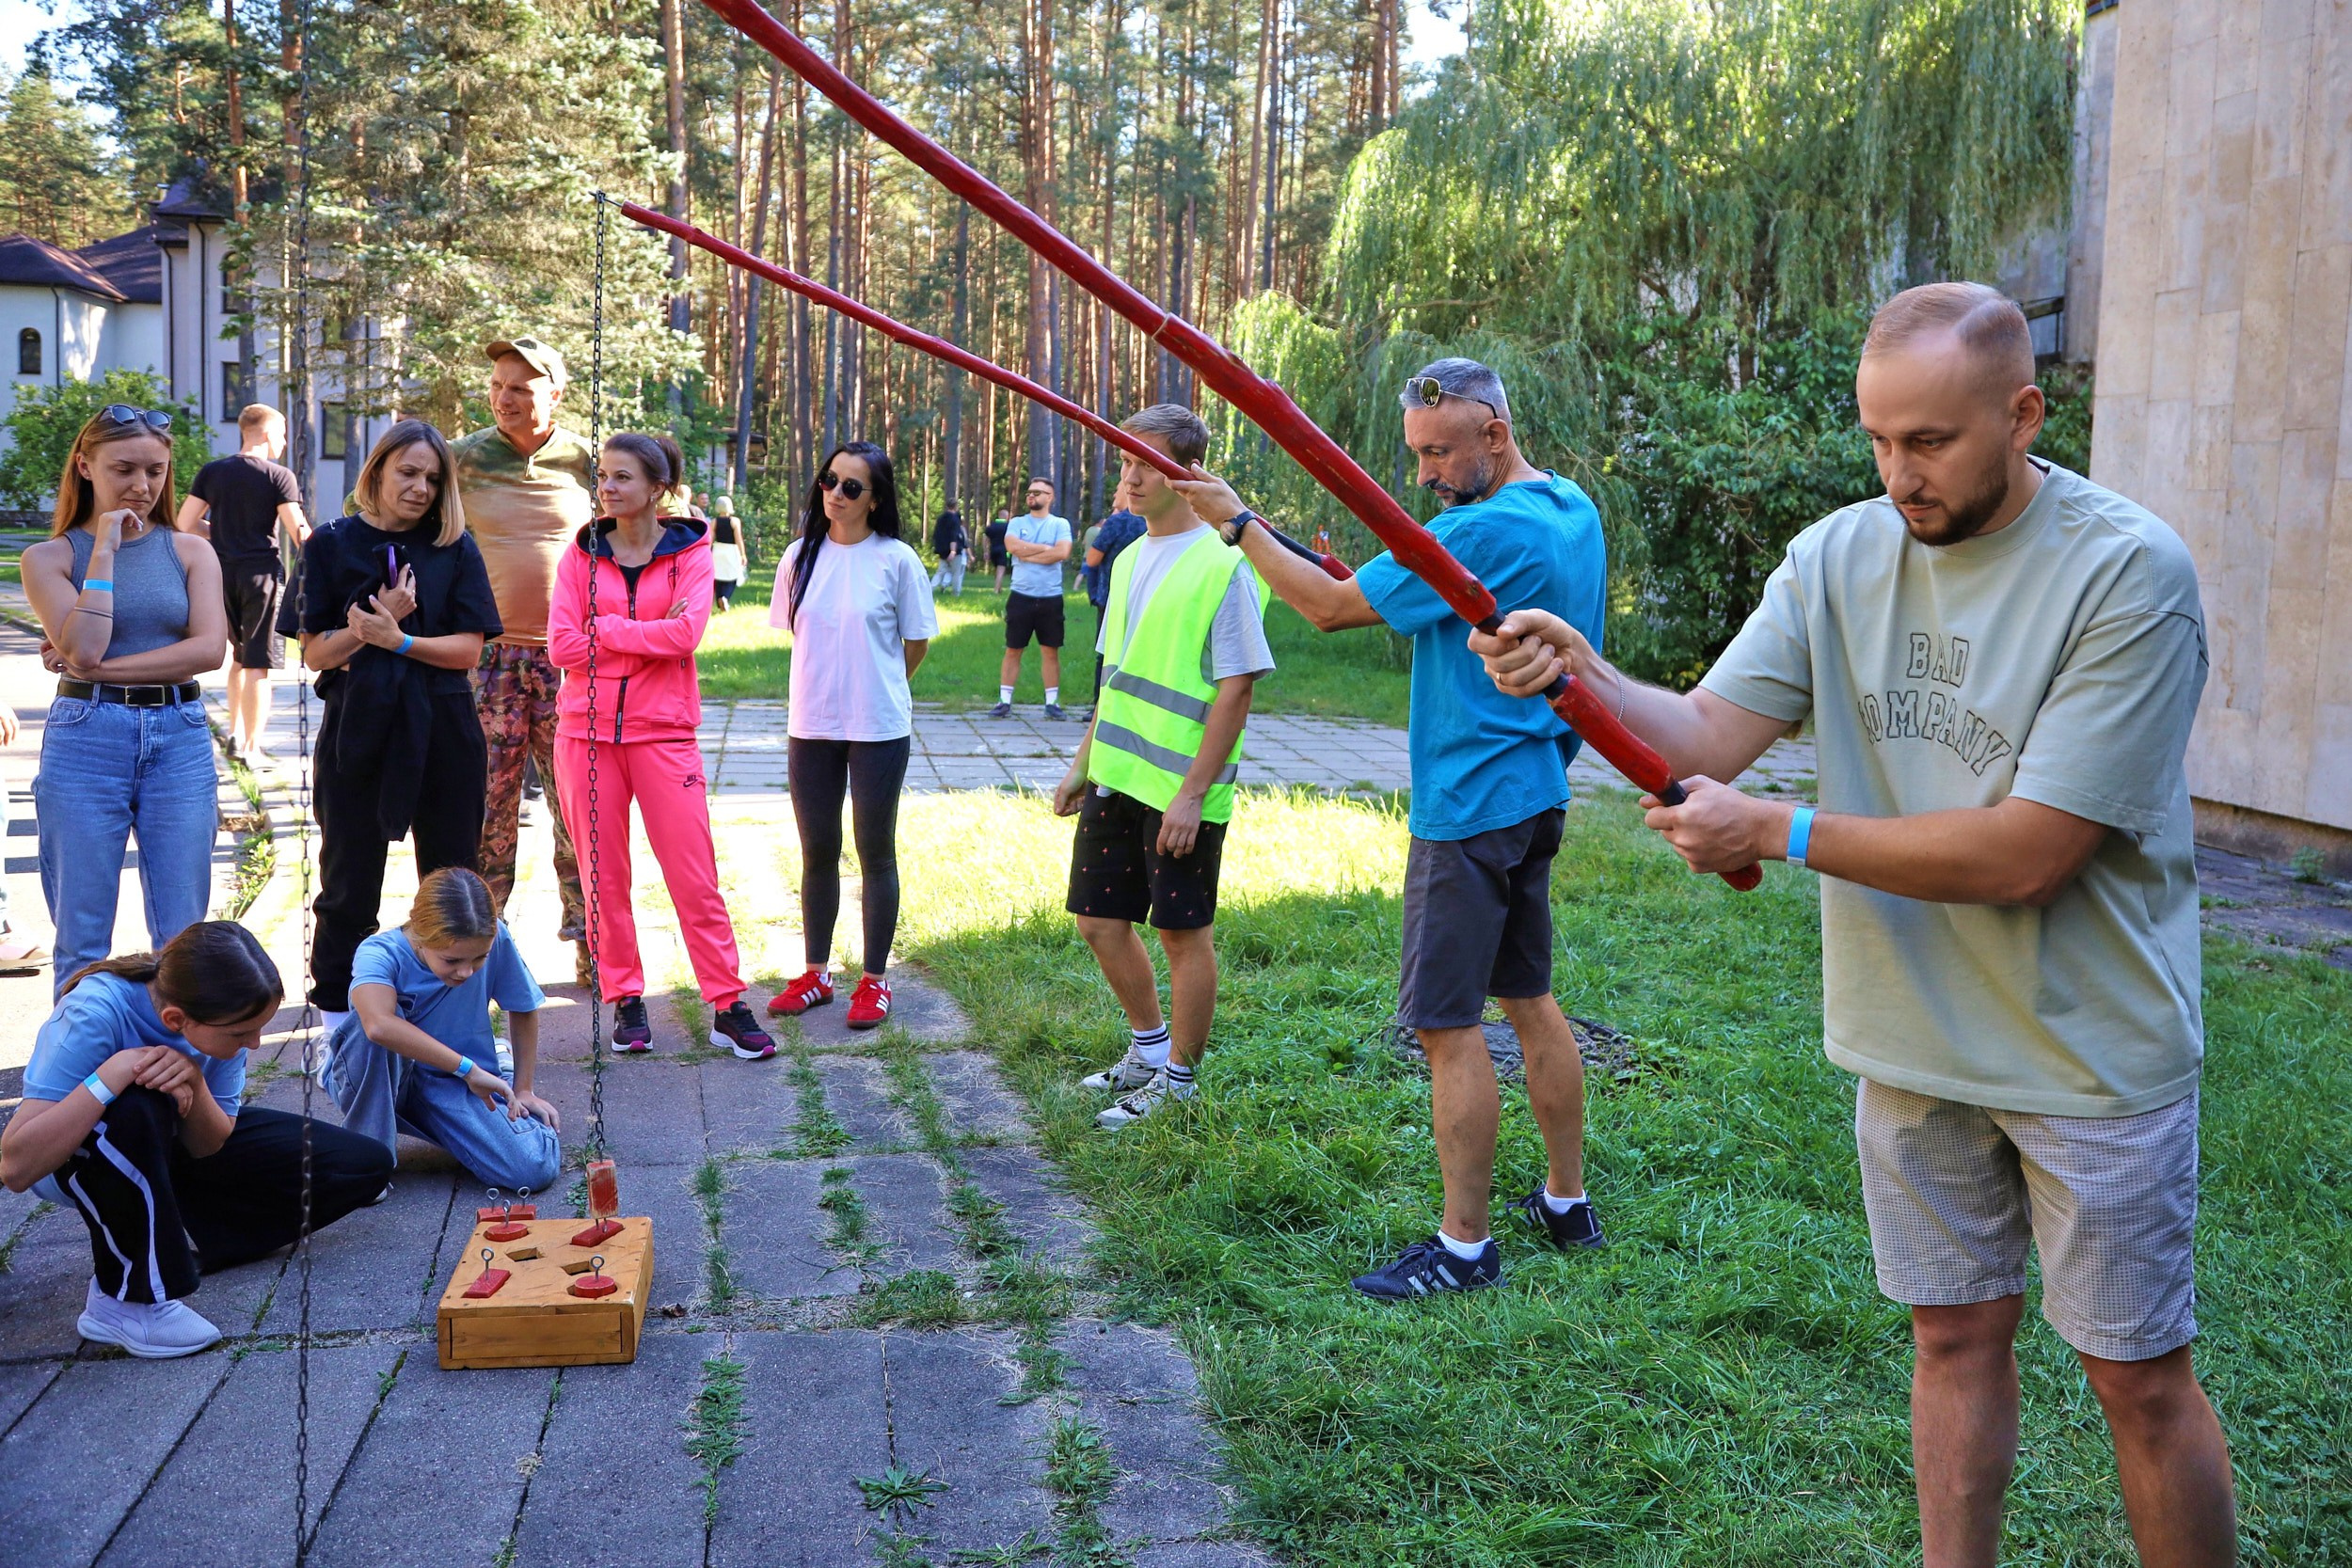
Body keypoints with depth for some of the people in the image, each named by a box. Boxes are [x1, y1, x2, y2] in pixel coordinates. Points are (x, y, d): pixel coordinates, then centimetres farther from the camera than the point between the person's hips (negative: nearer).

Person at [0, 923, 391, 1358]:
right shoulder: (94, 1015, -35)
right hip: (81, 1164, -5)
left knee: (366, 1165, -7)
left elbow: (210, 1147, -11)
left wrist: (194, 1088, -31)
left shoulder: (219, 1011, -20)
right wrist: (112, 1075, -45)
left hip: (174, 1147, 5)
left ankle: (173, 1248, -7)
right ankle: (129, 1297, -22)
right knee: (134, 1109, -42)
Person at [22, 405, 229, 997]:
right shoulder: (49, 557, 3)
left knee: (182, 937, 5)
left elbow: (210, 648, -7)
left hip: (179, 742, 1)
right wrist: (105, 551, -9)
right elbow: (83, 648, -13)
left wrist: (100, 669, -10)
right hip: (85, 742, -1)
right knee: (82, 942, 5)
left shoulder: (190, 551, 7)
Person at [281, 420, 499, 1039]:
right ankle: (336, 1016, 15)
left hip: (442, 730, 1)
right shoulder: (333, 545, 3)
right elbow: (314, 652, -2)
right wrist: (374, 624, -17)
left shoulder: (455, 548, 5)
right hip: (357, 728, -1)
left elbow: (469, 649, -3)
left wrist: (397, 639, -17)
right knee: (348, 880, 5)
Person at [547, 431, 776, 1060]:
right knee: (605, 876, 5)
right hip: (588, 731, 2)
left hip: (663, 732, -2)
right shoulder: (582, 554, 6)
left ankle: (728, 1007, 4)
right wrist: (648, 638, -9)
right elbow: (562, 646, -5)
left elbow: (685, 631, -15)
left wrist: (603, 629, -10)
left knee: (695, 876, -3)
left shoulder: (690, 552, 2)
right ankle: (625, 1002, 17)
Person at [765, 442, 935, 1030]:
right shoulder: (801, 557, 4)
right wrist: (831, 685, 13)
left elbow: (916, 641, 2)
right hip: (811, 725, 4)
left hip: (878, 728, -3)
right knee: (818, 853, 12)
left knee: (876, 854, 5)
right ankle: (816, 974, 24)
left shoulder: (896, 559, -7)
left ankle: (875, 980, 14)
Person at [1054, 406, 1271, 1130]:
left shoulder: (1223, 564, -13)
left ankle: (1177, 1081, 18)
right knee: (1101, 922, 14)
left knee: (1185, 933, 4)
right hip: (1116, 778, 8)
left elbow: (1237, 688, -16)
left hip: (1181, 792, -8)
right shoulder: (1129, 560, 12)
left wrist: (1193, 793, -19)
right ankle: (1149, 1049, 34)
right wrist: (1083, 763, 16)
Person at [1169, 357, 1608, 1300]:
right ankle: (1565, 1204, 27)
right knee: (1529, 998, 17)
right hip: (1534, 790, 10)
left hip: (1469, 805, -10)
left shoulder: (1482, 532, -20)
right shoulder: (1574, 513, 10)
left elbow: (1331, 607, -18)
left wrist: (1239, 524, -9)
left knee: (1448, 1022, -4)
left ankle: (1465, 1247, 2)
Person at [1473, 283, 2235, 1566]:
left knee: (2139, 1376, 8)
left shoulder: (2129, 575, -20)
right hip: (1909, 1041, 5)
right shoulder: (1840, 557, -2)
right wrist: (1579, 674, -27)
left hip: (2092, 1058, -4)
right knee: (1955, 1337, 17)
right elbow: (1704, 738, -8)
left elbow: (2026, 856, -24)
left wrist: (1780, 833, -22)